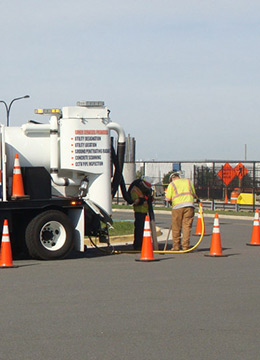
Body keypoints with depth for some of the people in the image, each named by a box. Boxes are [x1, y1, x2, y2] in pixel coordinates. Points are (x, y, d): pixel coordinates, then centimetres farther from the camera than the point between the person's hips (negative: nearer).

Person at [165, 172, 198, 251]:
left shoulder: (172, 184, 9)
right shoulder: (188, 181, 19)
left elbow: (168, 199, 1)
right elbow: (194, 194, 15)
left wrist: (172, 203, 18)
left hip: (178, 206, -2)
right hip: (189, 205, 2)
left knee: (176, 228, 6)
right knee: (187, 226, 2)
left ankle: (176, 246, 9)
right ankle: (185, 246, -3)